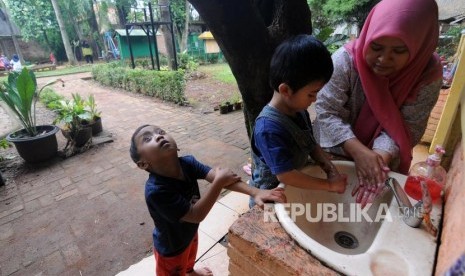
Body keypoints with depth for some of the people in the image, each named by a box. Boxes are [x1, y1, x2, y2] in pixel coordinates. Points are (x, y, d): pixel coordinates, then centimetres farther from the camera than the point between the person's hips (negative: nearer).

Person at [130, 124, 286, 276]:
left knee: (190, 256, 38)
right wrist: (219, 182, -40)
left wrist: (255, 192, -41)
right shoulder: (156, 191, -40)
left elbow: (225, 177, -30)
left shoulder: (187, 163, -24)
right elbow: (196, 215, -37)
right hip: (171, 247, -6)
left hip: (189, 232, 7)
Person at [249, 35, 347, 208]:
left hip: (296, 190, 7)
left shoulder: (299, 111, -7)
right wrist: (329, 185, -24)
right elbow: (285, 175, -33)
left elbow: (312, 146, 3)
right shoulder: (269, 128, -32)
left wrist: (331, 170, -11)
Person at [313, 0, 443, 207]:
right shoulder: (345, 60, -26)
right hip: (334, 151, 0)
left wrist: (382, 156, -36)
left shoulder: (428, 74, -19)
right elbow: (327, 112, -26)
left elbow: (407, 128, -17)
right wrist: (358, 151, -36)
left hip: (386, 159, 1)